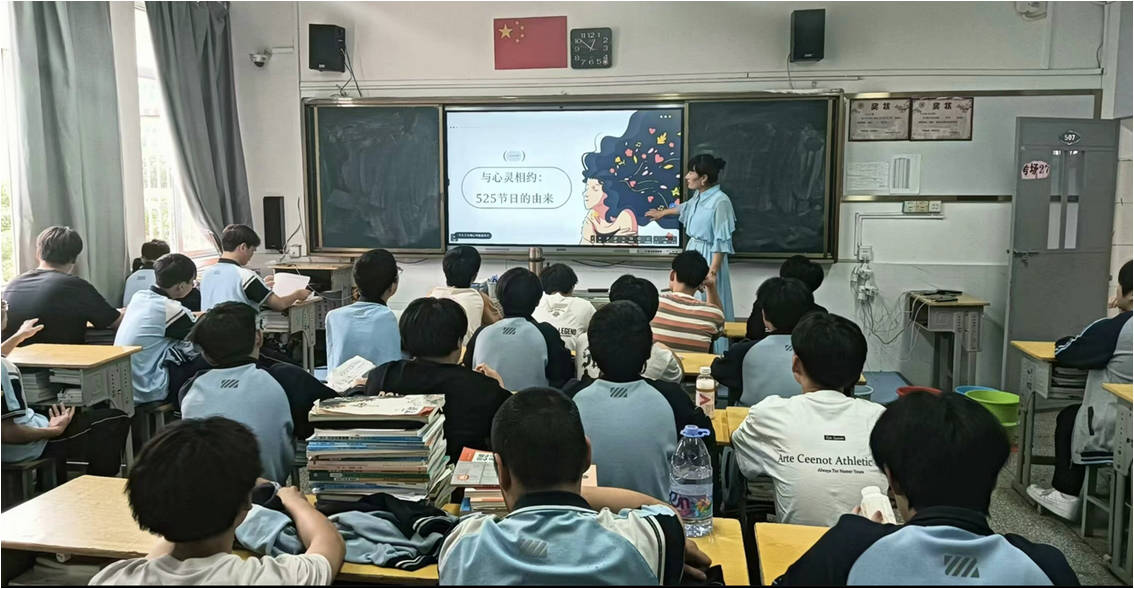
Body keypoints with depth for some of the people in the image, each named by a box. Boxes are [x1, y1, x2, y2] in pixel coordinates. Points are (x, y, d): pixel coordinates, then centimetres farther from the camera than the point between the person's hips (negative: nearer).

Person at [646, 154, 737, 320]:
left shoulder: (720, 201, -21)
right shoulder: (698, 195, 5)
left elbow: (721, 241, -21)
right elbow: (686, 207, 31)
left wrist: (713, 271, -23)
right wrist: (662, 213, 44)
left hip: (709, 255, -9)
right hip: (692, 250, 9)